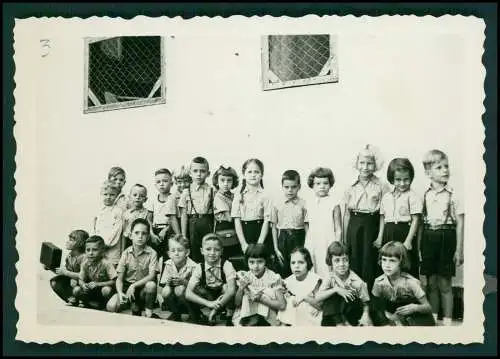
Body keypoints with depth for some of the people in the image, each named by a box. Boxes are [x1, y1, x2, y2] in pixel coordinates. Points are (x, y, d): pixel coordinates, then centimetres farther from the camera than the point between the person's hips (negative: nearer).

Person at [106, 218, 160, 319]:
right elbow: (119, 278, -2)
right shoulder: (126, 253, -2)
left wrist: (134, 285, -28)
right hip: (127, 287, 2)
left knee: (151, 285, -35)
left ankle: (149, 313, -7)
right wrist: (120, 293, -21)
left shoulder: (151, 253, -9)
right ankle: (135, 307, 8)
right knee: (111, 307, -22)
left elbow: (152, 275, -19)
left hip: (144, 288, -2)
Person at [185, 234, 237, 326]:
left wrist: (216, 307, -42)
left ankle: (229, 318, -15)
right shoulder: (199, 268, -16)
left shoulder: (226, 265, -21)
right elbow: (188, 294, -25)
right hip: (208, 298, 2)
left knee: (226, 286, -32)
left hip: (225, 299, -1)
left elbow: (232, 289, -32)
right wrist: (209, 303, -39)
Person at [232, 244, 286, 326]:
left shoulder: (273, 278, -5)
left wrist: (261, 298, -18)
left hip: (266, 319, -1)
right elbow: (236, 303, 5)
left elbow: (282, 305, -9)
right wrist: (241, 288, -14)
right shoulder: (244, 277, 4)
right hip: (244, 317, 2)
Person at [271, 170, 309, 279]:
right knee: (283, 270, 8)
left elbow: (307, 226, -1)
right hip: (283, 239, 1)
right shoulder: (277, 205, 1)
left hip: (298, 238, -1)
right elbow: (274, 227, 4)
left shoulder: (303, 204, -3)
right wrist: (276, 248, 2)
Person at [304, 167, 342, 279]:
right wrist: (305, 249, 11)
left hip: (328, 246, -4)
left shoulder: (333, 203, -5)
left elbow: (338, 230, -3)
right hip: (312, 246, 4)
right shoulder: (310, 205, 8)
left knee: (328, 276, -6)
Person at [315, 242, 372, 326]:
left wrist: (366, 314, -29)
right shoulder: (330, 278, -10)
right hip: (336, 312, 2)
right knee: (331, 295, -25)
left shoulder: (357, 282, -15)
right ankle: (340, 323, -16)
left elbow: (365, 303, -7)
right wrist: (336, 289, -31)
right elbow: (317, 297, -21)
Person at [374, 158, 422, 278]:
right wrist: (380, 237, 11)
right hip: (389, 235, 5)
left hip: (405, 233, -5)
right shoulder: (386, 197, 10)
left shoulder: (412, 196, -6)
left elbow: (415, 220, -9)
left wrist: (408, 240, -15)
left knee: (408, 270, 1)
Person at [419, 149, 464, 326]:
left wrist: (459, 249, -7)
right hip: (428, 238, 3)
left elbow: (459, 224, -4)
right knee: (431, 283, 11)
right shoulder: (425, 195, 4)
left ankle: (447, 320, 20)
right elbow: (421, 222, 8)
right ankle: (433, 316, 26)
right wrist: (419, 246, 6)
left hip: (446, 238, -3)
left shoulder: (453, 195, -5)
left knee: (444, 284, 5)